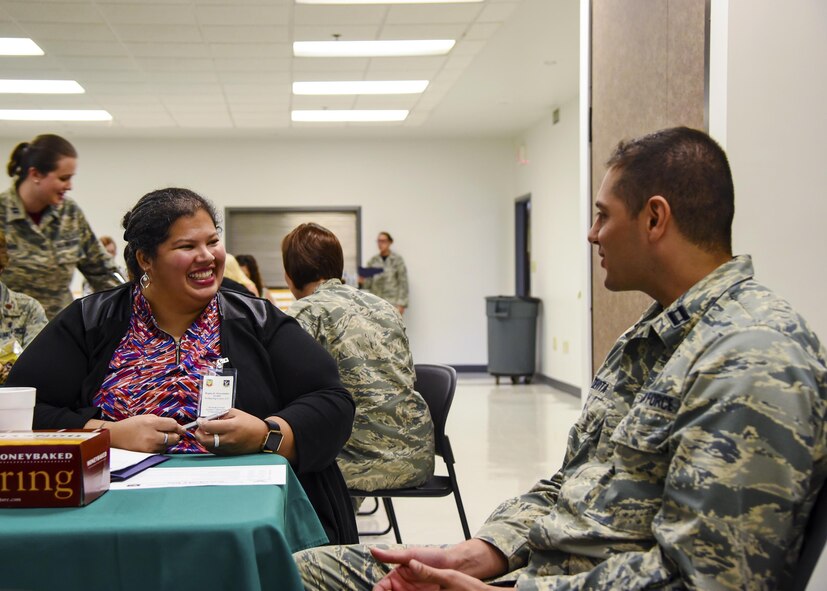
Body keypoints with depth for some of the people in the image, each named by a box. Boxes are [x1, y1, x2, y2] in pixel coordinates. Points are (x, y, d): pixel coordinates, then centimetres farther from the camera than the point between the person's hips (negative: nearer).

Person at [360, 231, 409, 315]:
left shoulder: (397, 260, -2)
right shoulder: (373, 260, 9)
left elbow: (403, 284, -4)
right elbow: (368, 284, 11)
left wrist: (401, 304, -10)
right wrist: (362, 282, -11)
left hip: (392, 303, -4)